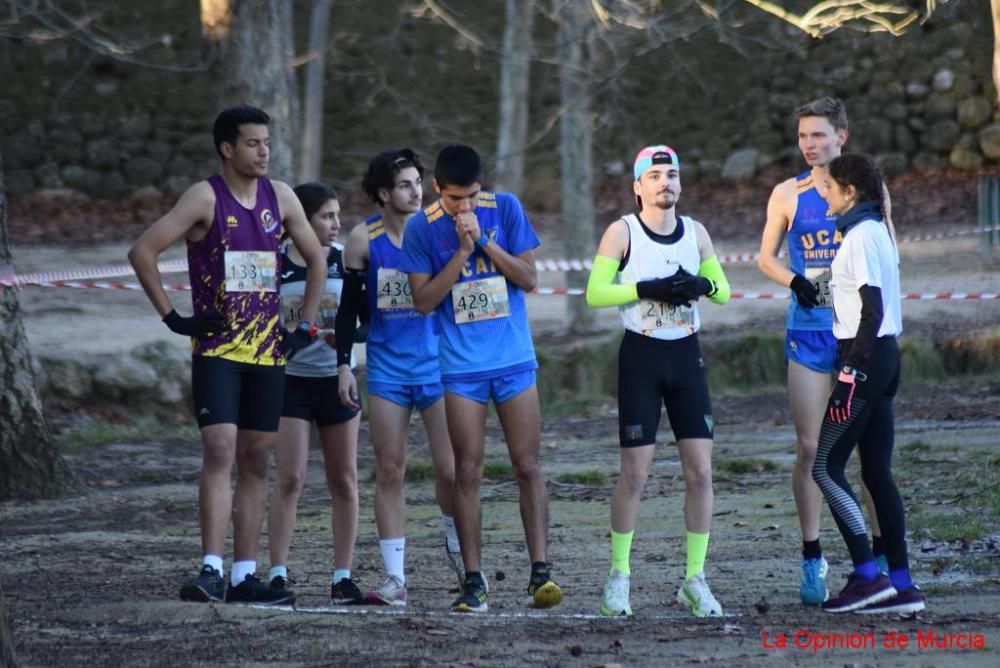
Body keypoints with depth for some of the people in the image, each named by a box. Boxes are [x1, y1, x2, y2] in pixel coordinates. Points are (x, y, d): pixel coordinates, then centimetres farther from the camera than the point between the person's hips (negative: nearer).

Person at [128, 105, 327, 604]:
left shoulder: (279, 198, 7)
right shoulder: (206, 198, -9)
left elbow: (316, 259, 19)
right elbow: (142, 252, -13)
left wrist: (305, 327, 11)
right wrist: (172, 317, -12)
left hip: (267, 351, 5)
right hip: (216, 351, -5)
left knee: (255, 460, 7)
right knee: (220, 450, -17)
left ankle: (244, 576, 11)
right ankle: (211, 569, -21)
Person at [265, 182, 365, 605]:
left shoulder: (346, 261, 1)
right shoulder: (275, 264, -3)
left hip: (337, 378, 2)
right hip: (290, 379, -2)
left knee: (344, 481, 4)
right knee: (290, 479, -8)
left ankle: (342, 576, 10)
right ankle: (278, 574, -4)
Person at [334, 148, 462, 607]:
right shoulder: (364, 240, -1)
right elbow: (349, 305, 7)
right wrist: (344, 363, 2)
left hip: (436, 364, -1)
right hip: (387, 367, 1)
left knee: (450, 469, -4)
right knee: (389, 471, 0)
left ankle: (456, 546, 24)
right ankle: (395, 578, 4)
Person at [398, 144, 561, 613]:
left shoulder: (505, 209, 0)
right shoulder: (422, 228, -3)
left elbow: (529, 278, -2)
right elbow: (423, 300, -6)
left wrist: (484, 241, -14)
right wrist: (463, 250, -14)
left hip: (514, 359, 1)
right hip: (462, 367, -1)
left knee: (527, 466, -2)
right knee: (468, 473, -2)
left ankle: (540, 572, -1)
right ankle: (473, 581, 2)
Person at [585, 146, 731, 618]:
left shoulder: (695, 233, 9)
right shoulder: (622, 232, -3)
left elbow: (723, 291, 15)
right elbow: (595, 294, -10)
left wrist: (702, 285, -7)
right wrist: (648, 289, -20)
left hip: (686, 355, 4)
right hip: (641, 354, -4)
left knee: (700, 471, -1)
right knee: (635, 473, -4)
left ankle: (695, 579, 6)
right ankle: (618, 575, 8)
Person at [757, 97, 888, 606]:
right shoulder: (788, 194, 6)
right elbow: (766, 257, 11)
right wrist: (794, 281, -9)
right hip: (809, 332, 1)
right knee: (809, 448, -2)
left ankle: (880, 554, 8)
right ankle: (812, 559, 5)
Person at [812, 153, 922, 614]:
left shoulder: (861, 236, -14)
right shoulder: (877, 232, 15)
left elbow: (871, 311, -19)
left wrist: (852, 370, -21)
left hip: (866, 356, -10)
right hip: (885, 355, 10)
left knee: (826, 467, -6)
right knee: (877, 472, 9)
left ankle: (868, 576, -10)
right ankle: (900, 585, 7)